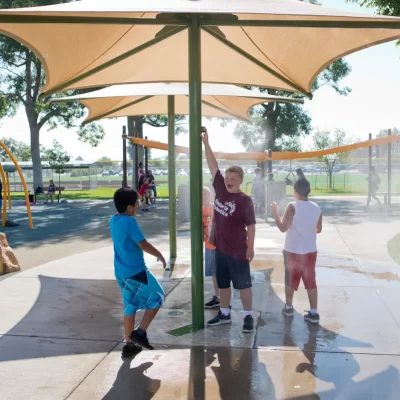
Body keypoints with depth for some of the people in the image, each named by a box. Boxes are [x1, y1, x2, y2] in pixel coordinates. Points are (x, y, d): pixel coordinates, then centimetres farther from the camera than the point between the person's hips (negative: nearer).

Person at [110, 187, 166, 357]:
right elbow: (143, 245, -19)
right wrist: (160, 255, -5)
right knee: (157, 297, 9)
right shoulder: (129, 222, -20)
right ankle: (140, 332, 3)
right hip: (136, 271, -8)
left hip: (121, 272, 8)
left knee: (130, 306, 16)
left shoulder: (113, 220, 6)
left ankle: (129, 344, 22)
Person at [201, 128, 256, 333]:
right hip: (220, 247, 6)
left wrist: (250, 247, -13)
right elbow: (213, 166, 2)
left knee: (243, 283, 5)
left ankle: (248, 316, 15)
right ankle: (224, 313, 29)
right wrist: (205, 143, -1)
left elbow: (251, 225, -10)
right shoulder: (220, 190, 2)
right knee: (222, 283, 16)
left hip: (238, 250, -6)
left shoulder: (245, 200, -12)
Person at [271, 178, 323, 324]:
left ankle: (288, 307, 27)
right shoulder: (316, 208, 1)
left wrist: (275, 213, -6)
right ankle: (314, 313, 8)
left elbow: (283, 228, -18)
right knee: (310, 281, 8)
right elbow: (319, 229, 11)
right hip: (310, 251, 3)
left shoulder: (292, 206, -15)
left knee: (290, 279, 14)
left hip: (292, 251, -3)